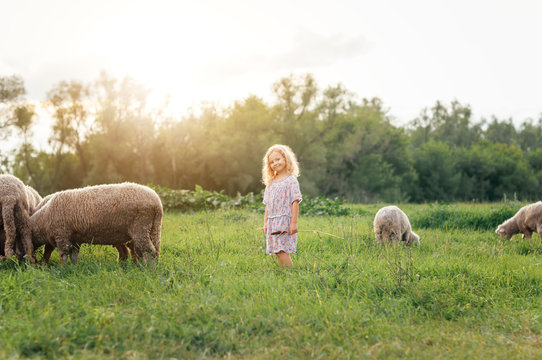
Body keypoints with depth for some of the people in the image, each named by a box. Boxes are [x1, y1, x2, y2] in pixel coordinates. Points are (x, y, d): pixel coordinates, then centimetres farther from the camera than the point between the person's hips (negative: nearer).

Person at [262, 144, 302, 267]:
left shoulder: (291, 180, -5)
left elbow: (295, 202, -10)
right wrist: (265, 222, 14)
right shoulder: (271, 182, 15)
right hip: (272, 222, 7)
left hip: (284, 221, -7)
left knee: (281, 250, -14)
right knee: (278, 252, 5)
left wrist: (294, 222, -14)